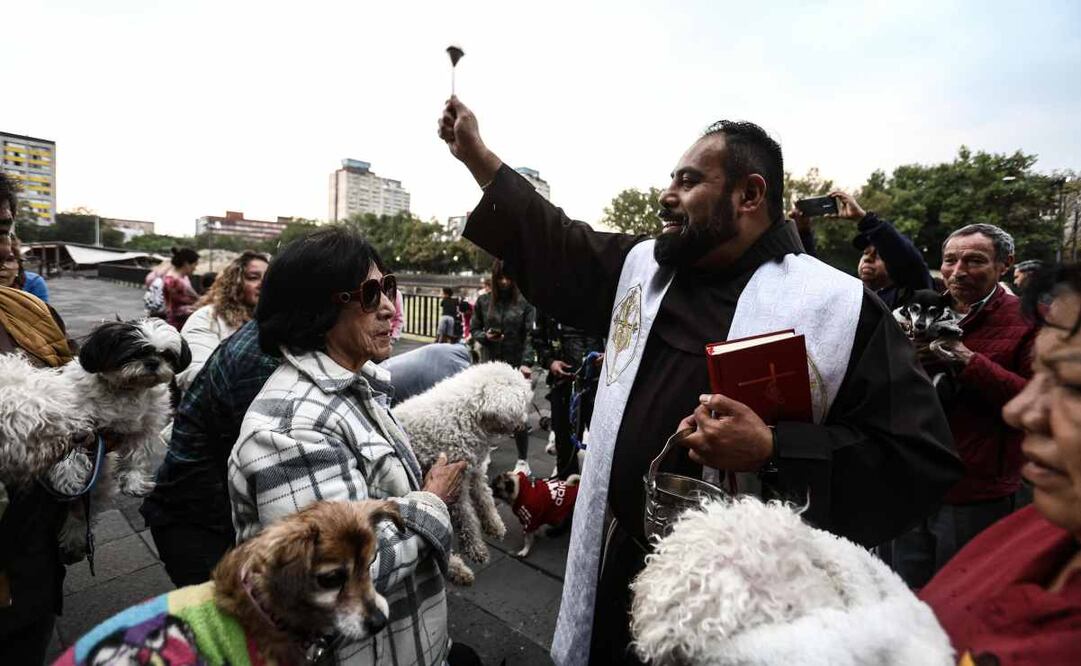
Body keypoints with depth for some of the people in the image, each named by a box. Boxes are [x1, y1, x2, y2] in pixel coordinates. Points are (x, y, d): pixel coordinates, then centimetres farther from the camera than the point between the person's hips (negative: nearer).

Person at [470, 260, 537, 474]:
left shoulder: (524, 302, -1)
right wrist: (485, 336, -8)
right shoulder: (483, 301, 7)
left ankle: (523, 461, 16)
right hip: (489, 364, 2)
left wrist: (527, 363, -18)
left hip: (516, 366, -2)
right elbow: (473, 329, 14)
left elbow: (530, 335, -7)